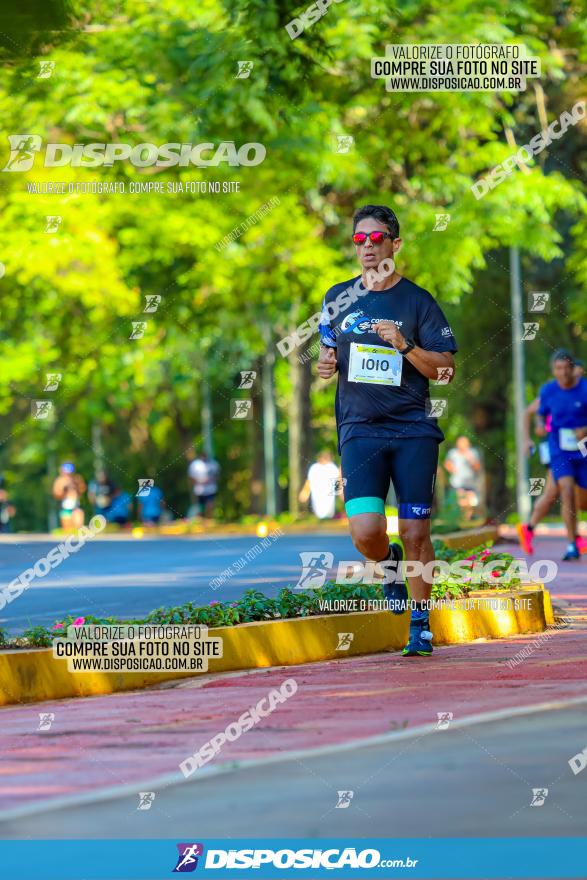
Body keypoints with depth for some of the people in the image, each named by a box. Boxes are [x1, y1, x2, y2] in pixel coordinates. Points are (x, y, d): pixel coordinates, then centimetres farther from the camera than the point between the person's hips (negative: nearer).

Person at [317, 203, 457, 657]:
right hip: (360, 429, 2)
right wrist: (326, 364, -1)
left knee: (416, 534, -2)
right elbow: (328, 352, 23)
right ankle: (388, 562, 21)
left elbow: (445, 368, -1)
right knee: (365, 532, -15)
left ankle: (421, 626, 15)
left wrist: (404, 346, -18)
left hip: (414, 431, -2)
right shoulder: (338, 299, 10)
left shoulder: (418, 301, 1)